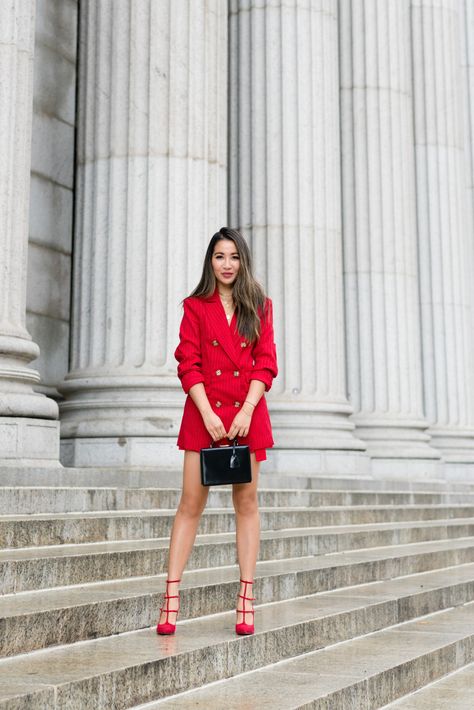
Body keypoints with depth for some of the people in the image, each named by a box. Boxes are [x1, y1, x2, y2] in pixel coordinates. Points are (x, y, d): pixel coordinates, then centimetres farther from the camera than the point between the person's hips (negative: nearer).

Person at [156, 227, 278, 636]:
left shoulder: (260, 307, 10)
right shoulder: (195, 307, 6)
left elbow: (266, 364, 3)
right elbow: (188, 365, -1)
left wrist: (247, 410, -10)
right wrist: (208, 414, -12)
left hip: (247, 414, 1)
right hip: (204, 412, -1)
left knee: (247, 502, 3)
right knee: (191, 503, -4)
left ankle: (246, 598, 7)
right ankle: (171, 596, -3)